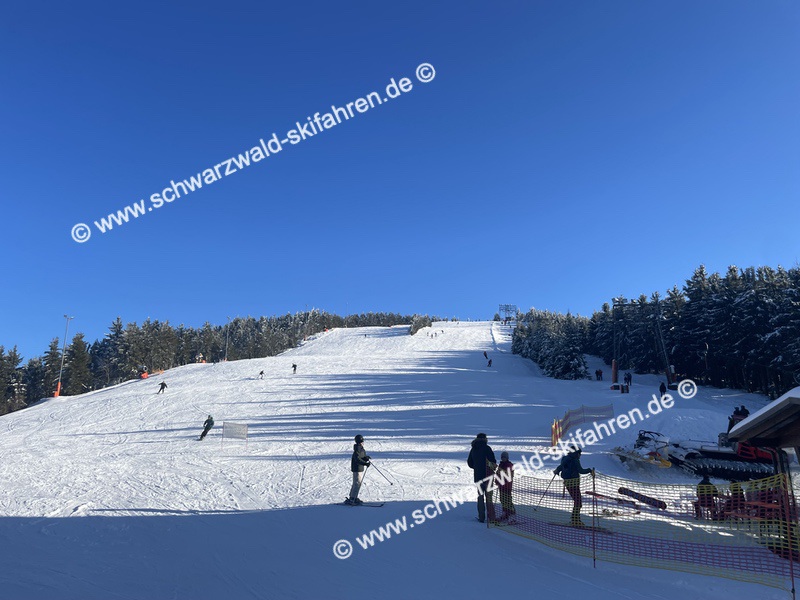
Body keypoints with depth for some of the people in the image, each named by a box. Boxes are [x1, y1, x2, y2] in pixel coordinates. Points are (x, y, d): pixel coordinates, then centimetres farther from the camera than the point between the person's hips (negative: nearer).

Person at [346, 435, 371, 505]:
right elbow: (357, 459, -26)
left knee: (358, 483, 16)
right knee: (357, 483, -9)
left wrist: (366, 458, -12)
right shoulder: (357, 449, -17)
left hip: (361, 468, 10)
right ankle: (351, 499, -5)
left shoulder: (361, 448, 12)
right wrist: (365, 463, -32)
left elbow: (363, 457, 11)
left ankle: (354, 498, 25)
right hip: (357, 468, -10)